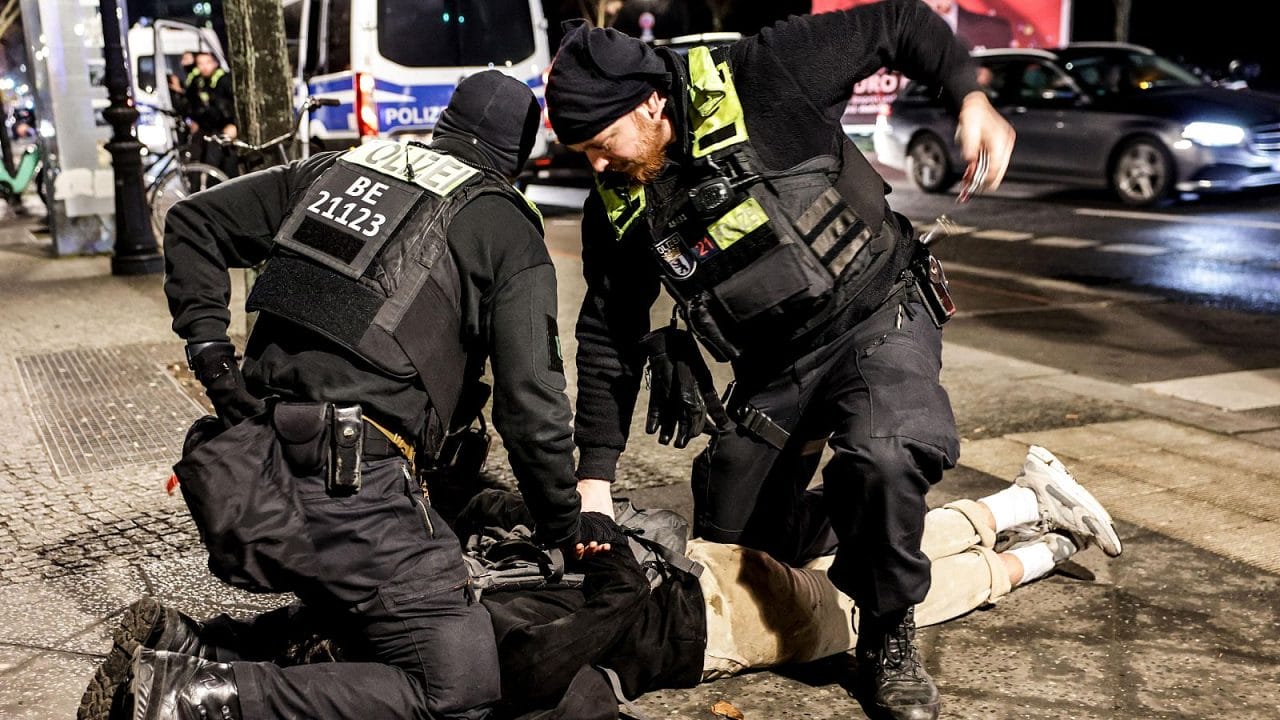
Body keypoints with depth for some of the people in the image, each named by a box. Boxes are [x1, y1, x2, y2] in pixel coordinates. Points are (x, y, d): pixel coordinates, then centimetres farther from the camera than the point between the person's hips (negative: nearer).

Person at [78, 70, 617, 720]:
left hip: (245, 477, 8)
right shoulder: (509, 234, 2)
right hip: (351, 491, -7)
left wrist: (210, 348, 16)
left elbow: (193, 220, 22)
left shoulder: (336, 168, 19)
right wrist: (564, 528, 10)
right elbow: (531, 405, -3)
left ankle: (177, 647, 12)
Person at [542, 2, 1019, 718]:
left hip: (879, 317, -5)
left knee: (882, 460, -36)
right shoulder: (618, 209, -4)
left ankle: (889, 639, -7)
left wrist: (971, 96, -20)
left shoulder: (762, 77, -18)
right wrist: (595, 476, 1)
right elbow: (609, 338, 3)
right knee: (729, 550, 11)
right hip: (772, 368, 6)